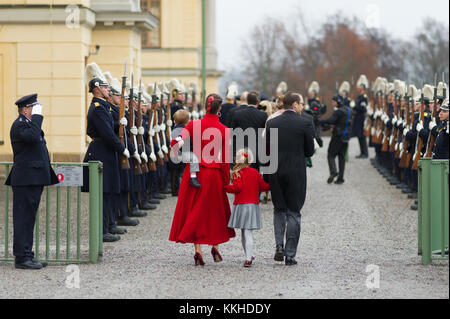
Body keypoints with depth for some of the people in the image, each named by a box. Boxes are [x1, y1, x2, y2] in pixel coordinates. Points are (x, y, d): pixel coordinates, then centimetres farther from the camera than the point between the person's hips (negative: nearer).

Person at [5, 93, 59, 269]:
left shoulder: (29, 123, 21)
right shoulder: (19, 125, -12)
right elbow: (33, 137, -32)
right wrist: (37, 117, -20)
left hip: (33, 180, 10)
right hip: (26, 180, -10)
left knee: (28, 219, 12)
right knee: (24, 218, -8)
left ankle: (26, 255, 15)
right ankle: (22, 257, -6)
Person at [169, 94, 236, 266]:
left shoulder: (194, 125, -4)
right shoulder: (224, 130, -5)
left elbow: (177, 142, -17)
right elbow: (226, 159, -2)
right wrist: (226, 181, 5)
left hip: (194, 172, 1)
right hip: (214, 174, 0)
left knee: (194, 209, 7)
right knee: (214, 209, 16)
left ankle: (198, 250, -2)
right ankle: (215, 247, 18)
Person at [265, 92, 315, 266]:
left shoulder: (271, 123, 1)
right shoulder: (305, 124, -8)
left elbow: (266, 151, 5)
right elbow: (310, 151, -1)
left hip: (276, 173, 3)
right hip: (296, 173, -3)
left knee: (279, 209, 18)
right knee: (293, 213, 5)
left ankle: (279, 246, 1)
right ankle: (290, 254, 4)